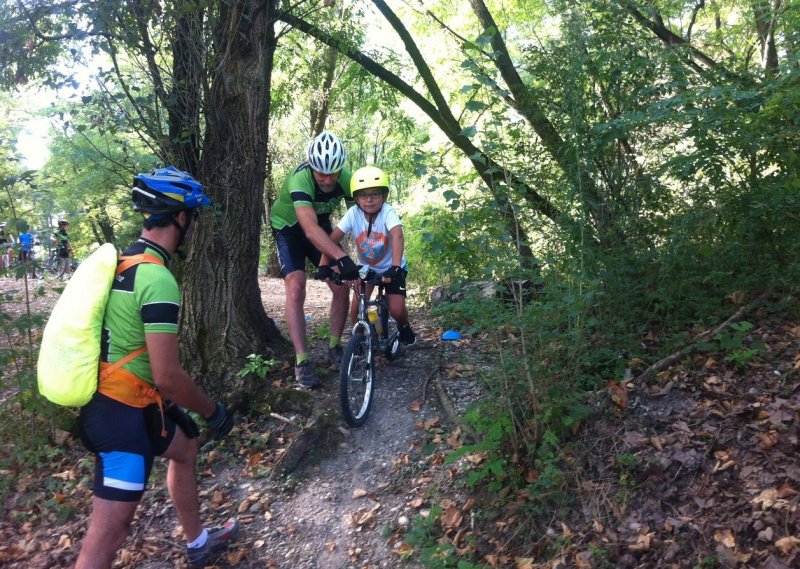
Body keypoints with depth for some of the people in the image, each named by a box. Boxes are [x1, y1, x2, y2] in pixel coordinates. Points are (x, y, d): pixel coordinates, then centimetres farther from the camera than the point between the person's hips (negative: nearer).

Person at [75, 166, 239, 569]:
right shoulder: (158, 279, -23)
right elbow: (168, 377, -25)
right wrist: (213, 411, -8)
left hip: (106, 398, 10)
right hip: (123, 413, -10)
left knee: (185, 448, 28)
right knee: (109, 531, -3)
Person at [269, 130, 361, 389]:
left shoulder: (346, 179, -24)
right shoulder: (299, 180, -38)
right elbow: (311, 230, -51)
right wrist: (342, 258, -63)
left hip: (320, 224, 4)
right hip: (288, 227, -4)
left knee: (341, 286, -6)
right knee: (296, 288, -21)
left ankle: (335, 346, 13)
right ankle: (301, 361, -16)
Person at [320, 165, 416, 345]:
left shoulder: (388, 212, -27)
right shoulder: (353, 213, -19)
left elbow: (397, 237, -42)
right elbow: (332, 239, -22)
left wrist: (395, 267, -56)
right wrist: (323, 265, -33)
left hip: (391, 268, -2)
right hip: (366, 268, 3)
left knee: (397, 310, -15)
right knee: (356, 311, -10)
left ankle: (404, 327, 21)